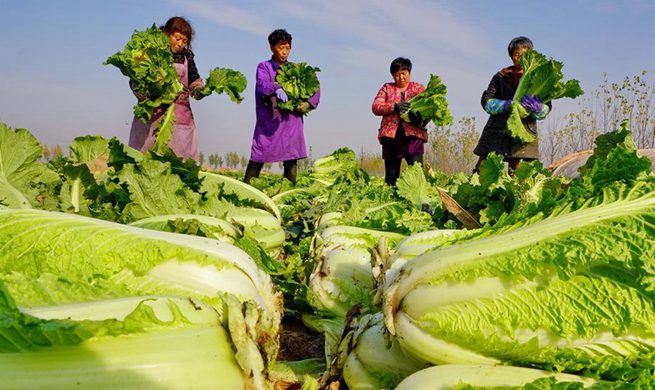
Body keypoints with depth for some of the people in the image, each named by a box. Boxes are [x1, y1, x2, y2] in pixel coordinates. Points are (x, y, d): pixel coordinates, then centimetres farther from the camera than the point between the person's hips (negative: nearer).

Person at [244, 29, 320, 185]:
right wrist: (276, 89, -35)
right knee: (257, 158, -3)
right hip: (267, 121, -2)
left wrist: (309, 103, -9)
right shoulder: (264, 67, 6)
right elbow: (262, 85, -14)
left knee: (291, 159, -2)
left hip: (291, 121, 2)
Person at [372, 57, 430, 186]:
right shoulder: (387, 88, 16)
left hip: (413, 133, -1)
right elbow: (376, 107, 3)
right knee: (391, 174, 3)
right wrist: (394, 107, -15)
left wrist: (422, 121, -17)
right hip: (391, 134, 1)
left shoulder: (419, 88, 16)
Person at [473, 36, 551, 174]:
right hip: (497, 130, 1)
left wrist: (538, 108, -24)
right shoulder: (501, 76, 12)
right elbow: (486, 101, 1)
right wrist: (505, 105, -20)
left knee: (514, 175, -5)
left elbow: (546, 108, 1)